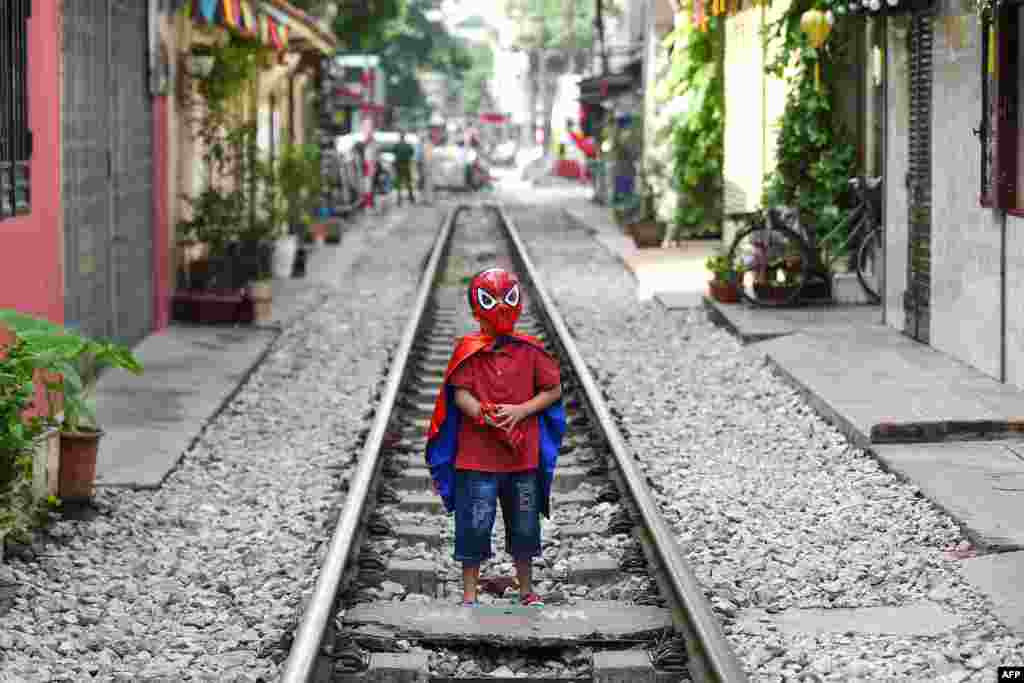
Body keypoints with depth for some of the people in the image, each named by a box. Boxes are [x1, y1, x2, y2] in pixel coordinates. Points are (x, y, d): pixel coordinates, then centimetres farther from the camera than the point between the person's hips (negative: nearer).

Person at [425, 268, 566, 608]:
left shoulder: (530, 349, 1)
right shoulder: (468, 349, -4)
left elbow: (553, 390, 4)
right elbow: (460, 394, -7)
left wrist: (519, 410, -11)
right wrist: (487, 417, -24)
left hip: (523, 455, 2)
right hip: (477, 455, -2)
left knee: (524, 526, 13)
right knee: (474, 526, 1)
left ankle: (526, 589, 30)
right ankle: (469, 594, 14)